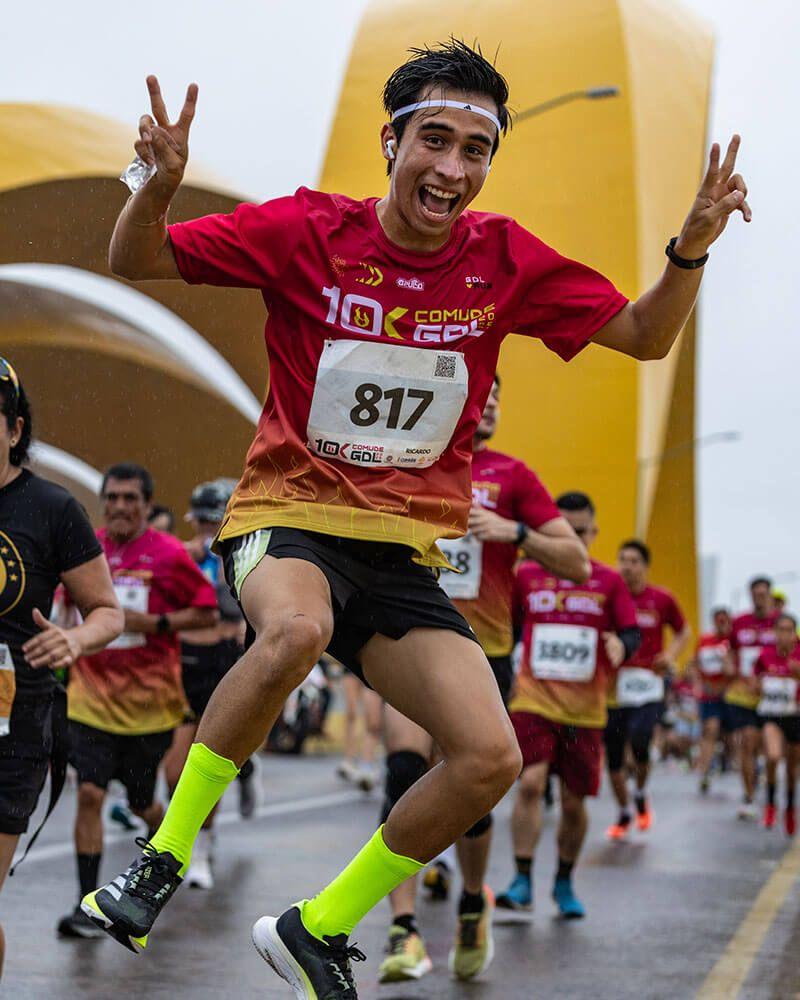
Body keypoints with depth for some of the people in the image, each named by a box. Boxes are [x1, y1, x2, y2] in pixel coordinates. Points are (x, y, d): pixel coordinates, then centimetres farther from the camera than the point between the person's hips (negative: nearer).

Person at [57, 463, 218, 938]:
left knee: (141, 802, 11)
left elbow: (208, 613, -4)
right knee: (90, 793, -12)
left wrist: (155, 623, -16)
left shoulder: (168, 554, -7)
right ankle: (88, 906, -8)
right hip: (91, 698, 2)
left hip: (149, 700, -2)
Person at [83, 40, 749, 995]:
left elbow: (645, 335, 9)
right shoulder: (308, 230, -7)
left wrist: (691, 248, -10)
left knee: (490, 759, -12)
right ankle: (161, 858, -18)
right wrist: (157, 190, -23)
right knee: (296, 628, -39)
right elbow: (135, 268, -2)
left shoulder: (505, 259, 0)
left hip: (405, 550, 4)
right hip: (287, 515, -4)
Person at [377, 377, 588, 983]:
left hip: (483, 655, 0)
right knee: (405, 774, -19)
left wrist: (515, 532, -15)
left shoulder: (511, 476, 3)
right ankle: (405, 933, -20)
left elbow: (579, 565, -2)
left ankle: (474, 904, 32)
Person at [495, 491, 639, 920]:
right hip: (533, 702, -1)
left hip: (585, 709, 1)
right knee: (530, 783, -18)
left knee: (574, 801, 6)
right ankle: (522, 883, -12)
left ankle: (564, 884, 26)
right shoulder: (526, 574, 4)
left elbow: (632, 632, 2)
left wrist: (621, 645, -20)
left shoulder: (608, 581, 3)